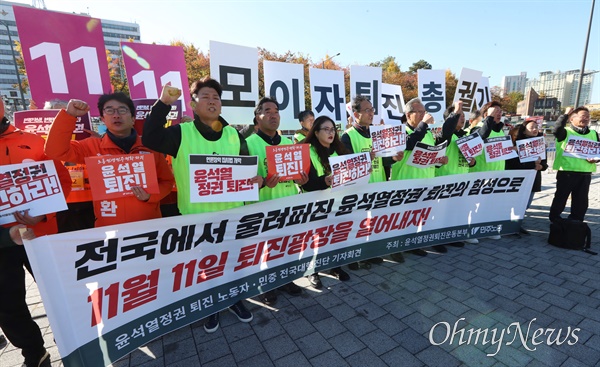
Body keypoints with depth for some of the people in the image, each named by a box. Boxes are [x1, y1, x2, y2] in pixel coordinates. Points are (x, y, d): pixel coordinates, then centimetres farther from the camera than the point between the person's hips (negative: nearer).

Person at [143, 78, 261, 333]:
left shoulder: (234, 135, 7)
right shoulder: (181, 133, -3)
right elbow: (149, 138, -18)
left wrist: (256, 180, -9)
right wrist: (163, 103, -21)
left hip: (232, 213, 3)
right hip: (196, 216, -2)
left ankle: (234, 299, 40)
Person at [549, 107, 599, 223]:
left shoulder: (593, 134, 12)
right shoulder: (566, 132, -4)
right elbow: (557, 130, -28)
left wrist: (595, 159, -5)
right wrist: (565, 115, -19)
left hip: (585, 173, 5)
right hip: (566, 171, -5)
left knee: (581, 201, 13)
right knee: (560, 198, 5)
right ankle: (555, 220, 18)